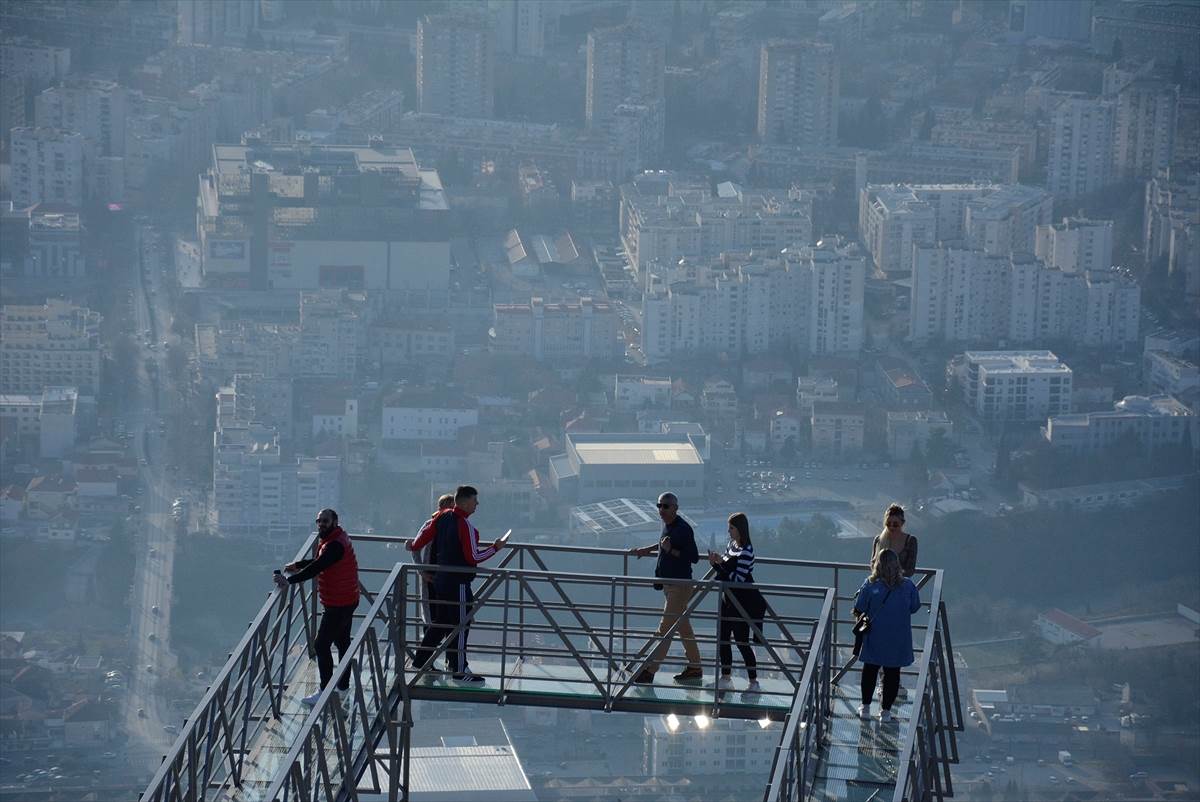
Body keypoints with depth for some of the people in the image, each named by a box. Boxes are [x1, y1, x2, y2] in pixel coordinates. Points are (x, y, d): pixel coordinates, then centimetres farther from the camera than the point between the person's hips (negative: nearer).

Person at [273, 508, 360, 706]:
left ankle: (325, 691, -9)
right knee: (342, 642, 19)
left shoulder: (335, 545, -22)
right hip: (346, 601, 11)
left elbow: (317, 568, -30)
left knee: (322, 645, -10)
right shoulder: (332, 541, 12)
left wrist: (290, 581, -31)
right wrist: (298, 565, 7)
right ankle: (343, 686, 29)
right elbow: (320, 562, 22)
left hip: (338, 604, -11)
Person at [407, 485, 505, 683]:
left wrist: (414, 546, 34)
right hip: (458, 583, -8)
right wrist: (496, 548, -9)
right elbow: (473, 557, -20)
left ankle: (420, 661, 24)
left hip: (440, 577, 8)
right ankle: (460, 670, 5)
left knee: (440, 622, 19)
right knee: (460, 625, 0)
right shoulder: (466, 526, -20)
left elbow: (426, 534, 14)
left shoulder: (442, 517, 3)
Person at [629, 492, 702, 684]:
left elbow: (694, 557, -20)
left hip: (680, 585, -10)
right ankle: (695, 667, 24)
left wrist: (671, 550, -28)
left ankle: (650, 670, -7)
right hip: (669, 583, 10)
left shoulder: (683, 529, -19)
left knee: (665, 628, -8)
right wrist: (646, 550, 31)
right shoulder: (668, 525, 9)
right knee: (683, 626, 16)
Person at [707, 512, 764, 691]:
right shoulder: (731, 546, 8)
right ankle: (726, 677, 23)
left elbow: (738, 578, -23)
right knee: (722, 638, 12)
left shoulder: (746, 551, -19)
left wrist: (721, 562, -22)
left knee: (742, 641, -4)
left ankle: (753, 681, 5)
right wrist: (716, 563, -3)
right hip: (729, 599, 9)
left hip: (743, 602, -9)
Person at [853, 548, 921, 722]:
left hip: (874, 638, 0)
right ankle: (886, 711, 16)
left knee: (870, 670, 18)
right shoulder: (908, 585, -12)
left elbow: (858, 610, -12)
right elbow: (915, 607, 2)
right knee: (892, 673, 12)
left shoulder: (870, 585, -16)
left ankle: (865, 707, 25)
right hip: (898, 640, 0)